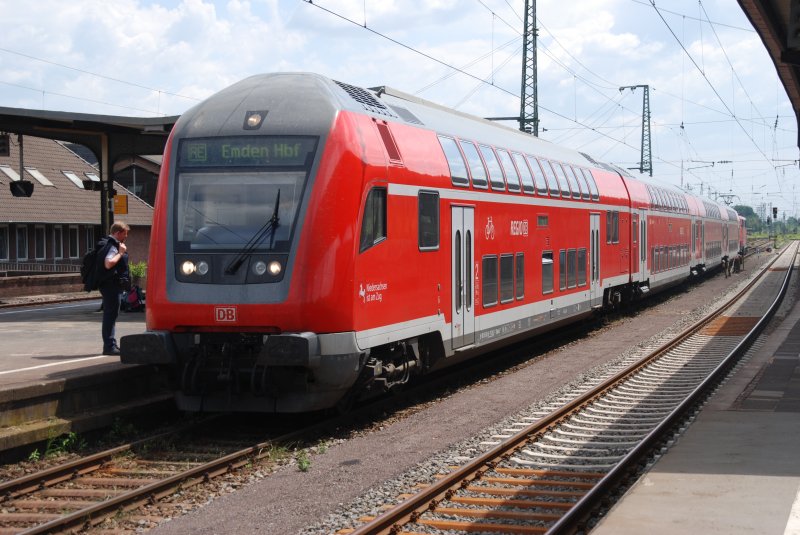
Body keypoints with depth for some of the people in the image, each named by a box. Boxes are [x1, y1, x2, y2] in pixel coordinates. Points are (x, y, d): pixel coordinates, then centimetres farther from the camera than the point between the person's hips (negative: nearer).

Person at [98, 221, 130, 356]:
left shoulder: (113, 245, 16)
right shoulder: (113, 246, -16)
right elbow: (108, 264, -30)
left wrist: (121, 252, 16)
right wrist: (120, 253, -21)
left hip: (111, 285, 11)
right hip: (112, 285, -11)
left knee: (110, 314, 16)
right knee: (111, 314, -8)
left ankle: (110, 344, 25)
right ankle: (109, 346, -7)